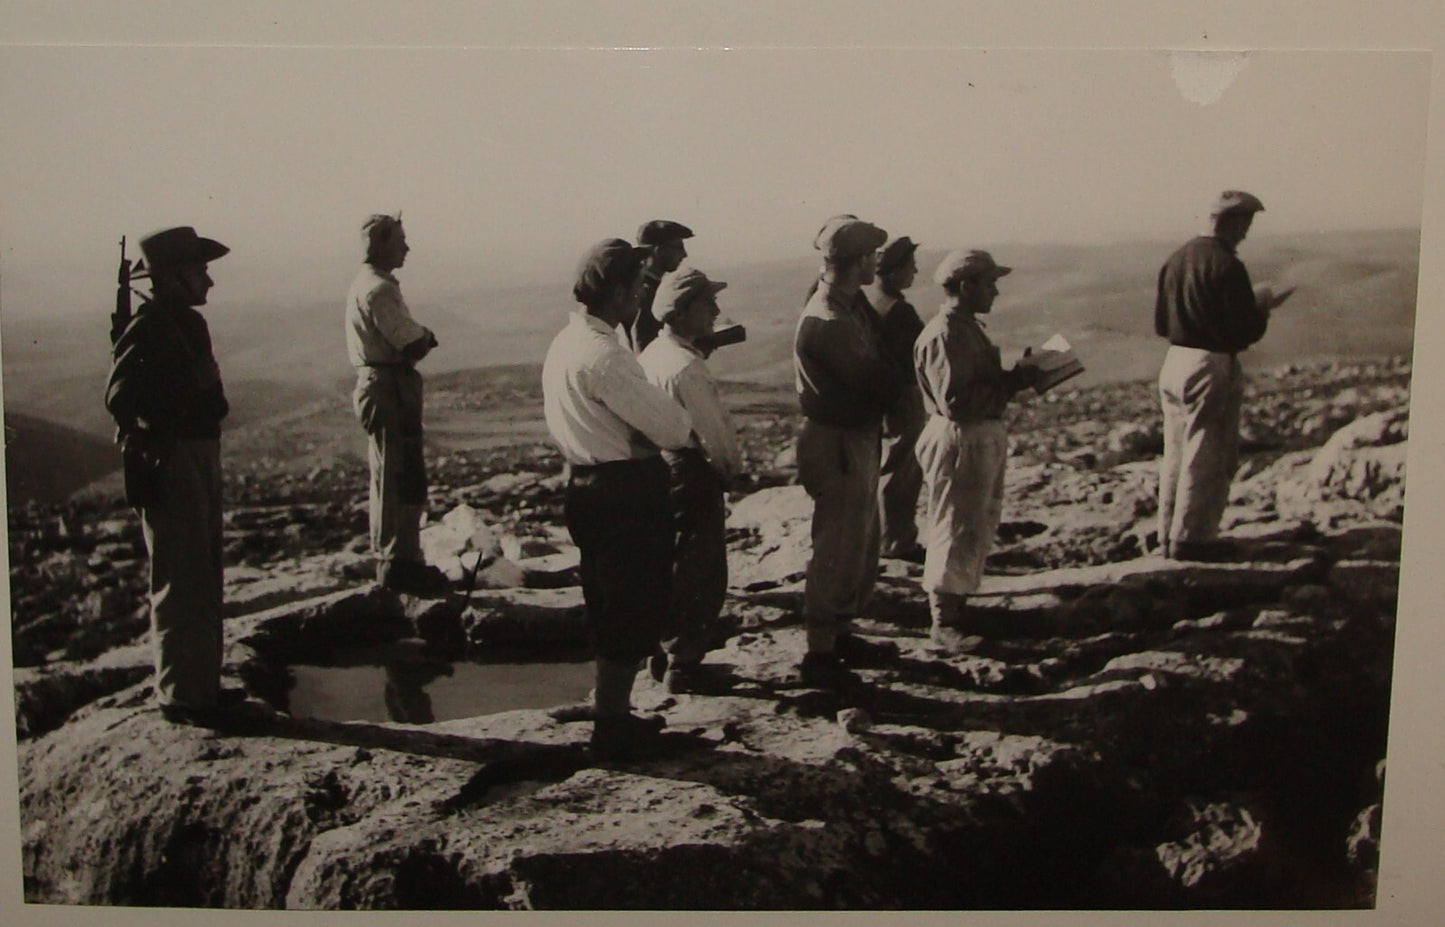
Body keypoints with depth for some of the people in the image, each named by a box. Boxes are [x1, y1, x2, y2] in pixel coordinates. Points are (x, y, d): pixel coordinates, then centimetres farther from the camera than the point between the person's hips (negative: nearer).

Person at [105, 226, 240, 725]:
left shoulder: (190, 323, 14)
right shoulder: (147, 330, -14)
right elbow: (120, 398, -22)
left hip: (202, 458, 10)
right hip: (169, 465, -10)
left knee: (204, 577, 16)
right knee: (181, 583, -4)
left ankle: (203, 683, 27)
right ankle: (179, 694, 6)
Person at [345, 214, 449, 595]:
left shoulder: (365, 284, 17)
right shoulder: (379, 289, -16)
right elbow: (416, 346, -19)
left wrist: (419, 337, -3)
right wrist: (426, 337, 1)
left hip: (378, 386, 11)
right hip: (391, 388, -11)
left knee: (389, 479, 17)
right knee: (402, 481, -6)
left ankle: (390, 562, 26)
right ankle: (400, 564, -1)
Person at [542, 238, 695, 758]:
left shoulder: (565, 343, 9)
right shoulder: (605, 355, -22)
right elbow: (671, 427, -21)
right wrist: (694, 433, 1)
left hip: (587, 485, 10)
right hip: (627, 493, -10)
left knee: (609, 608, 20)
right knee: (635, 614, 3)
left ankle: (613, 714, 33)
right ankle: (612, 729, 14)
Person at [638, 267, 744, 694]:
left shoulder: (652, 354, 7)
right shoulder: (686, 367, -23)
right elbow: (714, 428, -19)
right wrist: (732, 466, -2)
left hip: (662, 468, 10)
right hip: (693, 475, -10)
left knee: (674, 569, 20)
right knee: (702, 576, 2)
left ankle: (667, 653, 31)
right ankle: (684, 666, 10)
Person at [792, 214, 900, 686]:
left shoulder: (850, 306, 8)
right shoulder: (827, 323, -24)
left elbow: (871, 373, 9)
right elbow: (876, 383, -22)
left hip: (857, 440, 10)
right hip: (838, 446, -10)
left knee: (861, 545, 19)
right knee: (837, 551, -1)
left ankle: (841, 634, 32)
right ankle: (820, 653, 9)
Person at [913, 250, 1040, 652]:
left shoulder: (967, 328, 15)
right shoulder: (943, 335, -19)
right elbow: (955, 400, -26)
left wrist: (1017, 375, 4)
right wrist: (1013, 382, -21)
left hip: (984, 438, 11)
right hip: (959, 442, -11)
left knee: (978, 528, 18)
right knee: (953, 531, -2)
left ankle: (958, 608, 30)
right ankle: (943, 623, 8)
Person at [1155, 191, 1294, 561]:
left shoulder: (1175, 260, 8)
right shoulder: (1227, 267, -15)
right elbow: (1246, 331, -16)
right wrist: (1264, 308, 4)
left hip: (1174, 363, 8)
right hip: (1212, 367, -8)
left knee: (1175, 455, 14)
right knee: (1207, 459, 1)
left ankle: (1168, 537, 20)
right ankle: (1190, 540, 5)